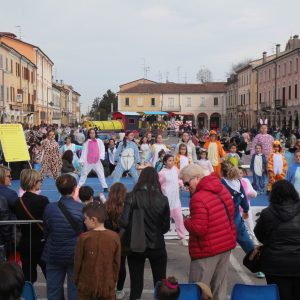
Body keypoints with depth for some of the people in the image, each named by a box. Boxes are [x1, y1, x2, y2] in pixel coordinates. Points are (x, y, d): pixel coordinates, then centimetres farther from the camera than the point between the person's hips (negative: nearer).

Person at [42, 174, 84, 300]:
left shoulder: (49, 208, -11)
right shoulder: (82, 208, -15)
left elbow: (46, 232, 0)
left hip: (54, 255, 1)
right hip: (76, 255, -1)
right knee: (75, 290, 11)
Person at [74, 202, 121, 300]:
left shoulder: (84, 237, -13)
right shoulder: (114, 237, -8)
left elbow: (77, 262, -4)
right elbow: (117, 263, 0)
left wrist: (76, 281, 11)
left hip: (86, 285, -1)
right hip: (107, 285, 1)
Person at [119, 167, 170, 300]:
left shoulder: (131, 197, -11)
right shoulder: (162, 199, -8)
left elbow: (123, 222, -17)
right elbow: (166, 227, -2)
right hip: (157, 246, 0)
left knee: (136, 285, 11)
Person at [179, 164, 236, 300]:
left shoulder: (198, 198, -22)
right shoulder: (223, 190, 6)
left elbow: (198, 229, -25)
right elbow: (229, 215, 16)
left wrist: (186, 221, -7)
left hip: (208, 250, -8)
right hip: (227, 244, 9)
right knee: (220, 287, 16)